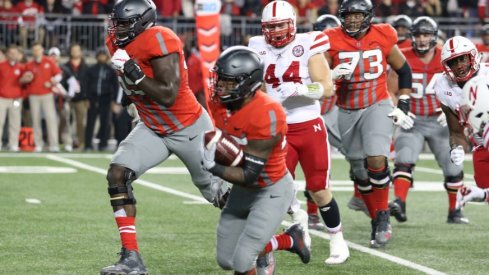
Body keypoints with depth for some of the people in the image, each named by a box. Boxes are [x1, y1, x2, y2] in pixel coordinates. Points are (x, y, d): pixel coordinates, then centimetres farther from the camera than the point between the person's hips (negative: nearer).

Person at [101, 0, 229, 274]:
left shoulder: (160, 41, -28)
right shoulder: (117, 43, -3)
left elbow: (167, 96, -31)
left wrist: (132, 71, -33)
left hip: (190, 128, -7)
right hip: (153, 129, 7)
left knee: (218, 193, 10)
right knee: (117, 174, -14)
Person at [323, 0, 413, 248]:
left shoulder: (383, 38, -6)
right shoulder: (333, 42, -8)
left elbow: (404, 71, 8)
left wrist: (403, 106, 3)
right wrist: (333, 75, -26)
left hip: (377, 106, -2)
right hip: (348, 113, 2)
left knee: (376, 159, -22)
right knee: (360, 172, 8)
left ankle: (383, 217, -7)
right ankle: (376, 220, 24)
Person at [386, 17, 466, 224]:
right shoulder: (403, 59, -5)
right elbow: (390, 92, -2)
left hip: (440, 121, 2)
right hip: (411, 121, -2)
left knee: (453, 169, 6)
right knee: (404, 161, -23)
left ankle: (454, 212, 22)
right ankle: (399, 203, -36)